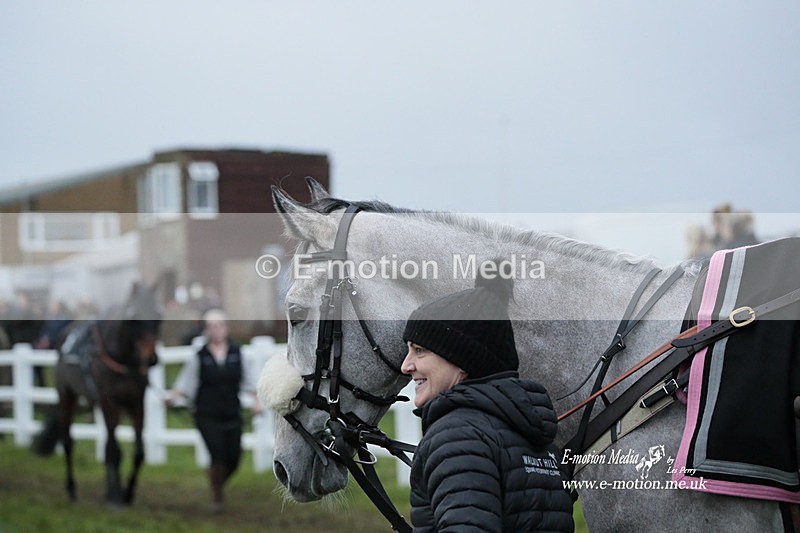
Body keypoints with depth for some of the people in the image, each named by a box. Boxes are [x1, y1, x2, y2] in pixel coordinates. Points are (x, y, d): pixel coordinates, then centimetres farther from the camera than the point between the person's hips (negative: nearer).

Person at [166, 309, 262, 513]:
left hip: (232, 415, 3)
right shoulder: (200, 357, -3)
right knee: (218, 456, -14)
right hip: (208, 417, -3)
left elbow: (247, 379, 12)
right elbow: (186, 383, -1)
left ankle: (219, 483, 32)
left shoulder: (236, 352, 4)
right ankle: (216, 496, 8)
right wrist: (173, 397, -18)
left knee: (233, 458, 0)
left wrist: (256, 400, 5)